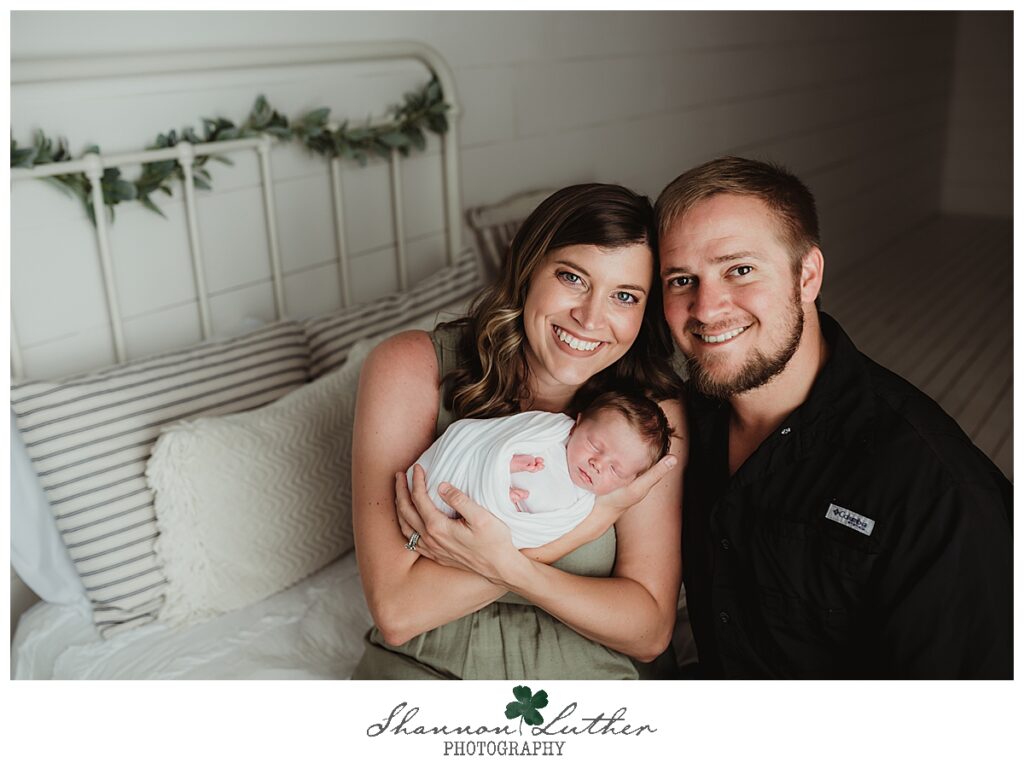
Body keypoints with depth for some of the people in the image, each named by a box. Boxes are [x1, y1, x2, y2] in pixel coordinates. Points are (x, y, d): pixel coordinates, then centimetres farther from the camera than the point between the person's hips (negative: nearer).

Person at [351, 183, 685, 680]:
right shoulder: (409, 370, -11)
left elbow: (651, 633, -6)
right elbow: (396, 610, -17)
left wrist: (503, 564, -22)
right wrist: (590, 520, -19)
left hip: (585, 679, 2)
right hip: (421, 673, -2)